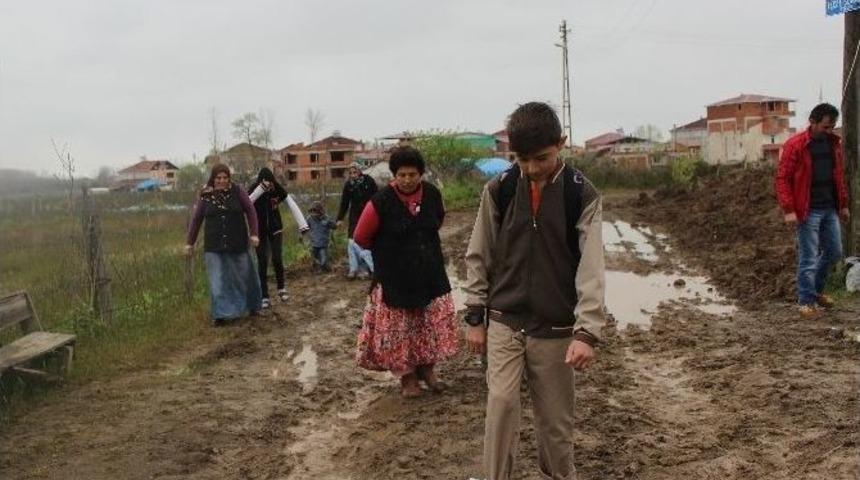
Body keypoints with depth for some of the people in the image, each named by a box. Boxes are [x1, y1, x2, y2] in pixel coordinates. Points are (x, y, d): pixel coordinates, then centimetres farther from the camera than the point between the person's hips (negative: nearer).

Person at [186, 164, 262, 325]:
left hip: (237, 244, 0)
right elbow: (196, 220, 6)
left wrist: (254, 233, -7)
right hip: (214, 247, 0)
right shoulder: (205, 196, -1)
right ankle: (221, 313, 6)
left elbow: (250, 211, 0)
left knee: (243, 275, 12)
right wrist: (190, 242, 9)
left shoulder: (236, 191, -3)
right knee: (218, 280, -1)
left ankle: (252, 305, 33)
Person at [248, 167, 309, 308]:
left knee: (277, 259, -5)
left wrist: (302, 224, -20)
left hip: (275, 229, 1)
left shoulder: (277, 188, -12)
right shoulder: (253, 189, -15)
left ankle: (281, 288, 21)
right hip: (259, 231, -1)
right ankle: (264, 297, 4)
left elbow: (292, 205, -12)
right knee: (262, 262, -2)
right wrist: (260, 189, -42)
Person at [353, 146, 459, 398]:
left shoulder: (432, 194, -4)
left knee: (433, 323, 8)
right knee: (399, 329, 3)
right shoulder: (382, 201, -16)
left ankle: (427, 368, 27)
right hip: (395, 277, -4)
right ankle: (407, 376, 21)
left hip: (430, 274, 4)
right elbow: (362, 237, -5)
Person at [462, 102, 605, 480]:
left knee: (555, 417, 9)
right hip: (504, 322, 1)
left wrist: (586, 331, -22)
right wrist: (475, 317, 2)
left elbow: (591, 267, -13)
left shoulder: (582, 195, -8)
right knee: (501, 403, -8)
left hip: (556, 328, 0)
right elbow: (478, 256, 3)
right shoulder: (499, 189, -4)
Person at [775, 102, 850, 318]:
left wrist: (843, 204, 15)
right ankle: (806, 300, 10)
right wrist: (788, 210, -18)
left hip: (830, 208, 7)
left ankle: (817, 290, 33)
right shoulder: (795, 145, -12)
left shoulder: (834, 143, 8)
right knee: (808, 258, -2)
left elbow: (839, 175, 16)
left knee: (834, 252, 13)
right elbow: (782, 179, -13)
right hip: (807, 211, -7)